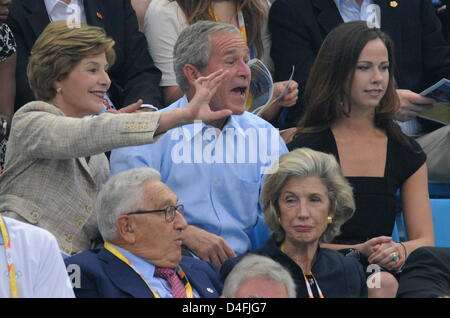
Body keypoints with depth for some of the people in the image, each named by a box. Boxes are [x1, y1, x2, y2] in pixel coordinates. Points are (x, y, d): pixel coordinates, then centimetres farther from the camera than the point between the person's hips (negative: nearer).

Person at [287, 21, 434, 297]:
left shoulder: (406, 151, 14)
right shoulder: (307, 148, 2)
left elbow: (425, 239, 10)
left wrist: (400, 251, -15)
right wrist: (357, 252, -20)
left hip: (385, 270, 3)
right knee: (382, 285, -36)